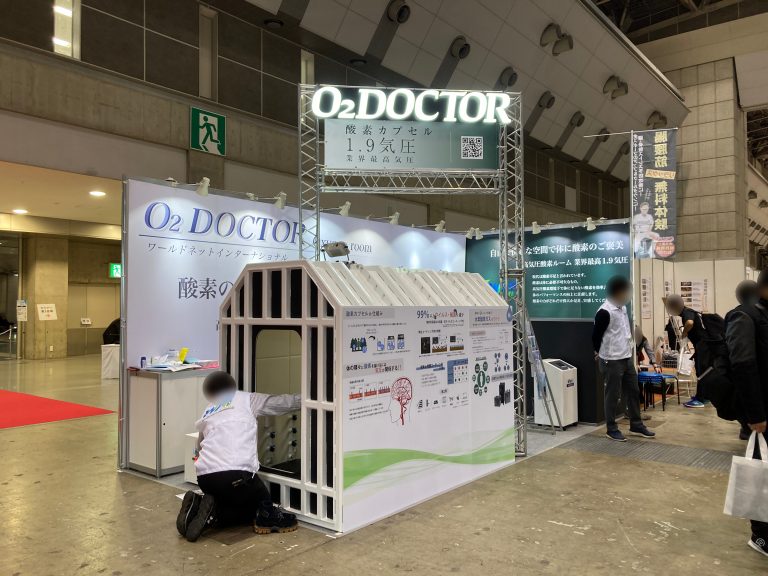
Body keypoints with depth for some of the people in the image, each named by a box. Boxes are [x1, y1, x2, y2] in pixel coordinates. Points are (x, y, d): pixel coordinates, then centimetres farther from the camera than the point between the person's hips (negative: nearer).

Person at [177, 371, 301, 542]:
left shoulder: (206, 414, 26)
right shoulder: (245, 399, 14)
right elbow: (279, 402, 17)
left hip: (204, 476, 4)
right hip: (236, 474, -4)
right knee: (262, 503, 19)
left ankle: (198, 506, 3)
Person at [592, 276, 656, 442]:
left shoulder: (623, 308, 8)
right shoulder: (605, 312, -20)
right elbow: (596, 336, -14)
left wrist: (628, 348, 15)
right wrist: (601, 354, 1)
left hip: (627, 358, 8)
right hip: (611, 361, -8)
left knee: (633, 391, 15)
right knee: (613, 395, 2)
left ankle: (636, 425, 28)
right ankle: (611, 429, 15)